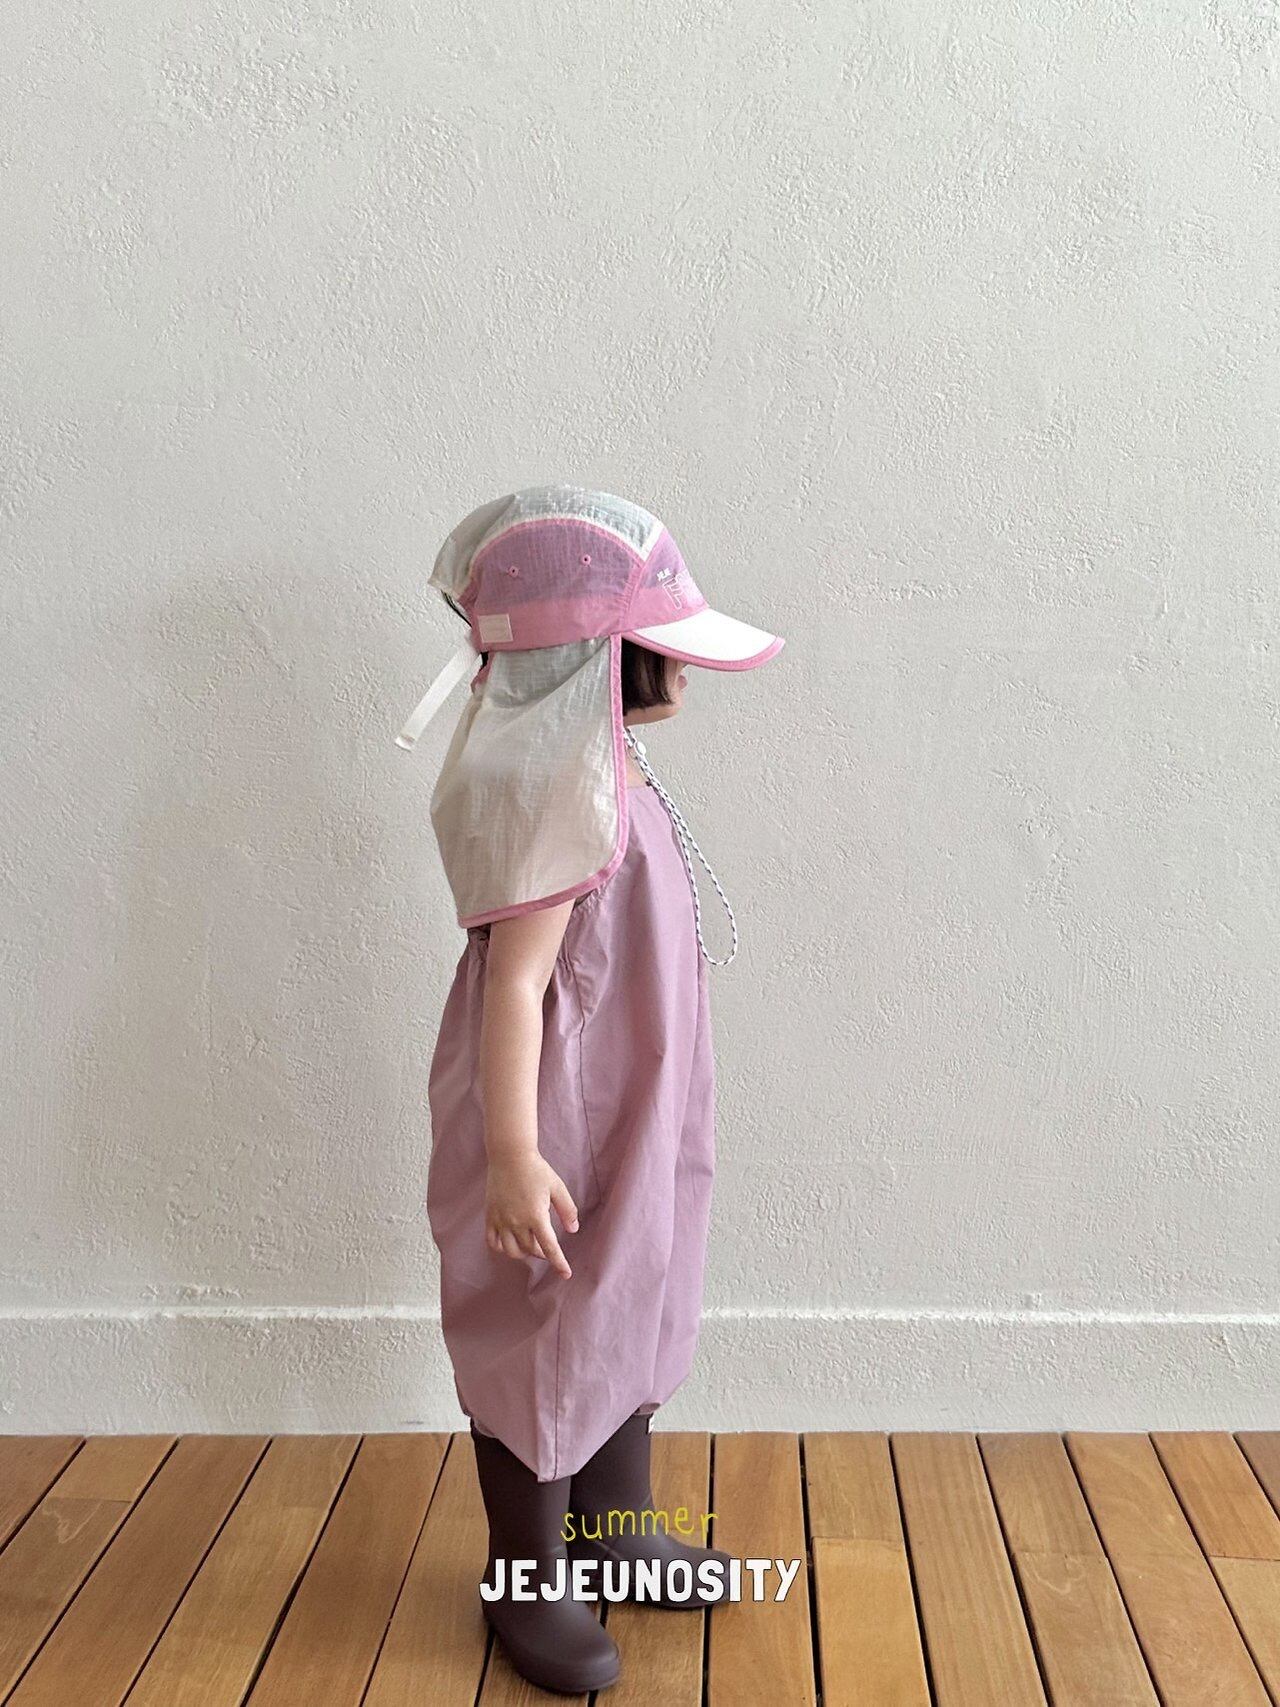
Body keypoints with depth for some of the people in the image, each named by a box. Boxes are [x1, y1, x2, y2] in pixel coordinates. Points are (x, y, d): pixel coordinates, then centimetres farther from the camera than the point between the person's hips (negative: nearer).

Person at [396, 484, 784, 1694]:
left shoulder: (598, 776, 5)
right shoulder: (553, 798, -25)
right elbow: (513, 982, -28)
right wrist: (512, 1157, -29)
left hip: (629, 1120, 10)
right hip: (560, 1128, -10)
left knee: (630, 1317, 23)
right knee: (542, 1344, 9)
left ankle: (613, 1522, 44)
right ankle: (523, 1579, 30)